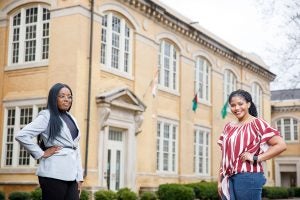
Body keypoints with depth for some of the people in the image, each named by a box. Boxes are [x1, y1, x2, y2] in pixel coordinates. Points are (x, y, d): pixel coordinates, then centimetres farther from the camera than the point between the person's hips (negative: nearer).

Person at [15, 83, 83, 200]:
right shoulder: (47, 116, -3)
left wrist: (79, 176, 11)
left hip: (71, 175, 7)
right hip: (54, 174, -7)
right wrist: (41, 154, -10)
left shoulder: (71, 119, 18)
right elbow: (21, 135, -14)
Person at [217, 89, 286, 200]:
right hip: (228, 178, 6)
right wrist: (220, 181, 13)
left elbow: (281, 145, -10)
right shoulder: (228, 127, 15)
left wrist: (256, 158, -13)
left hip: (248, 177, -6)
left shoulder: (257, 123, -2)